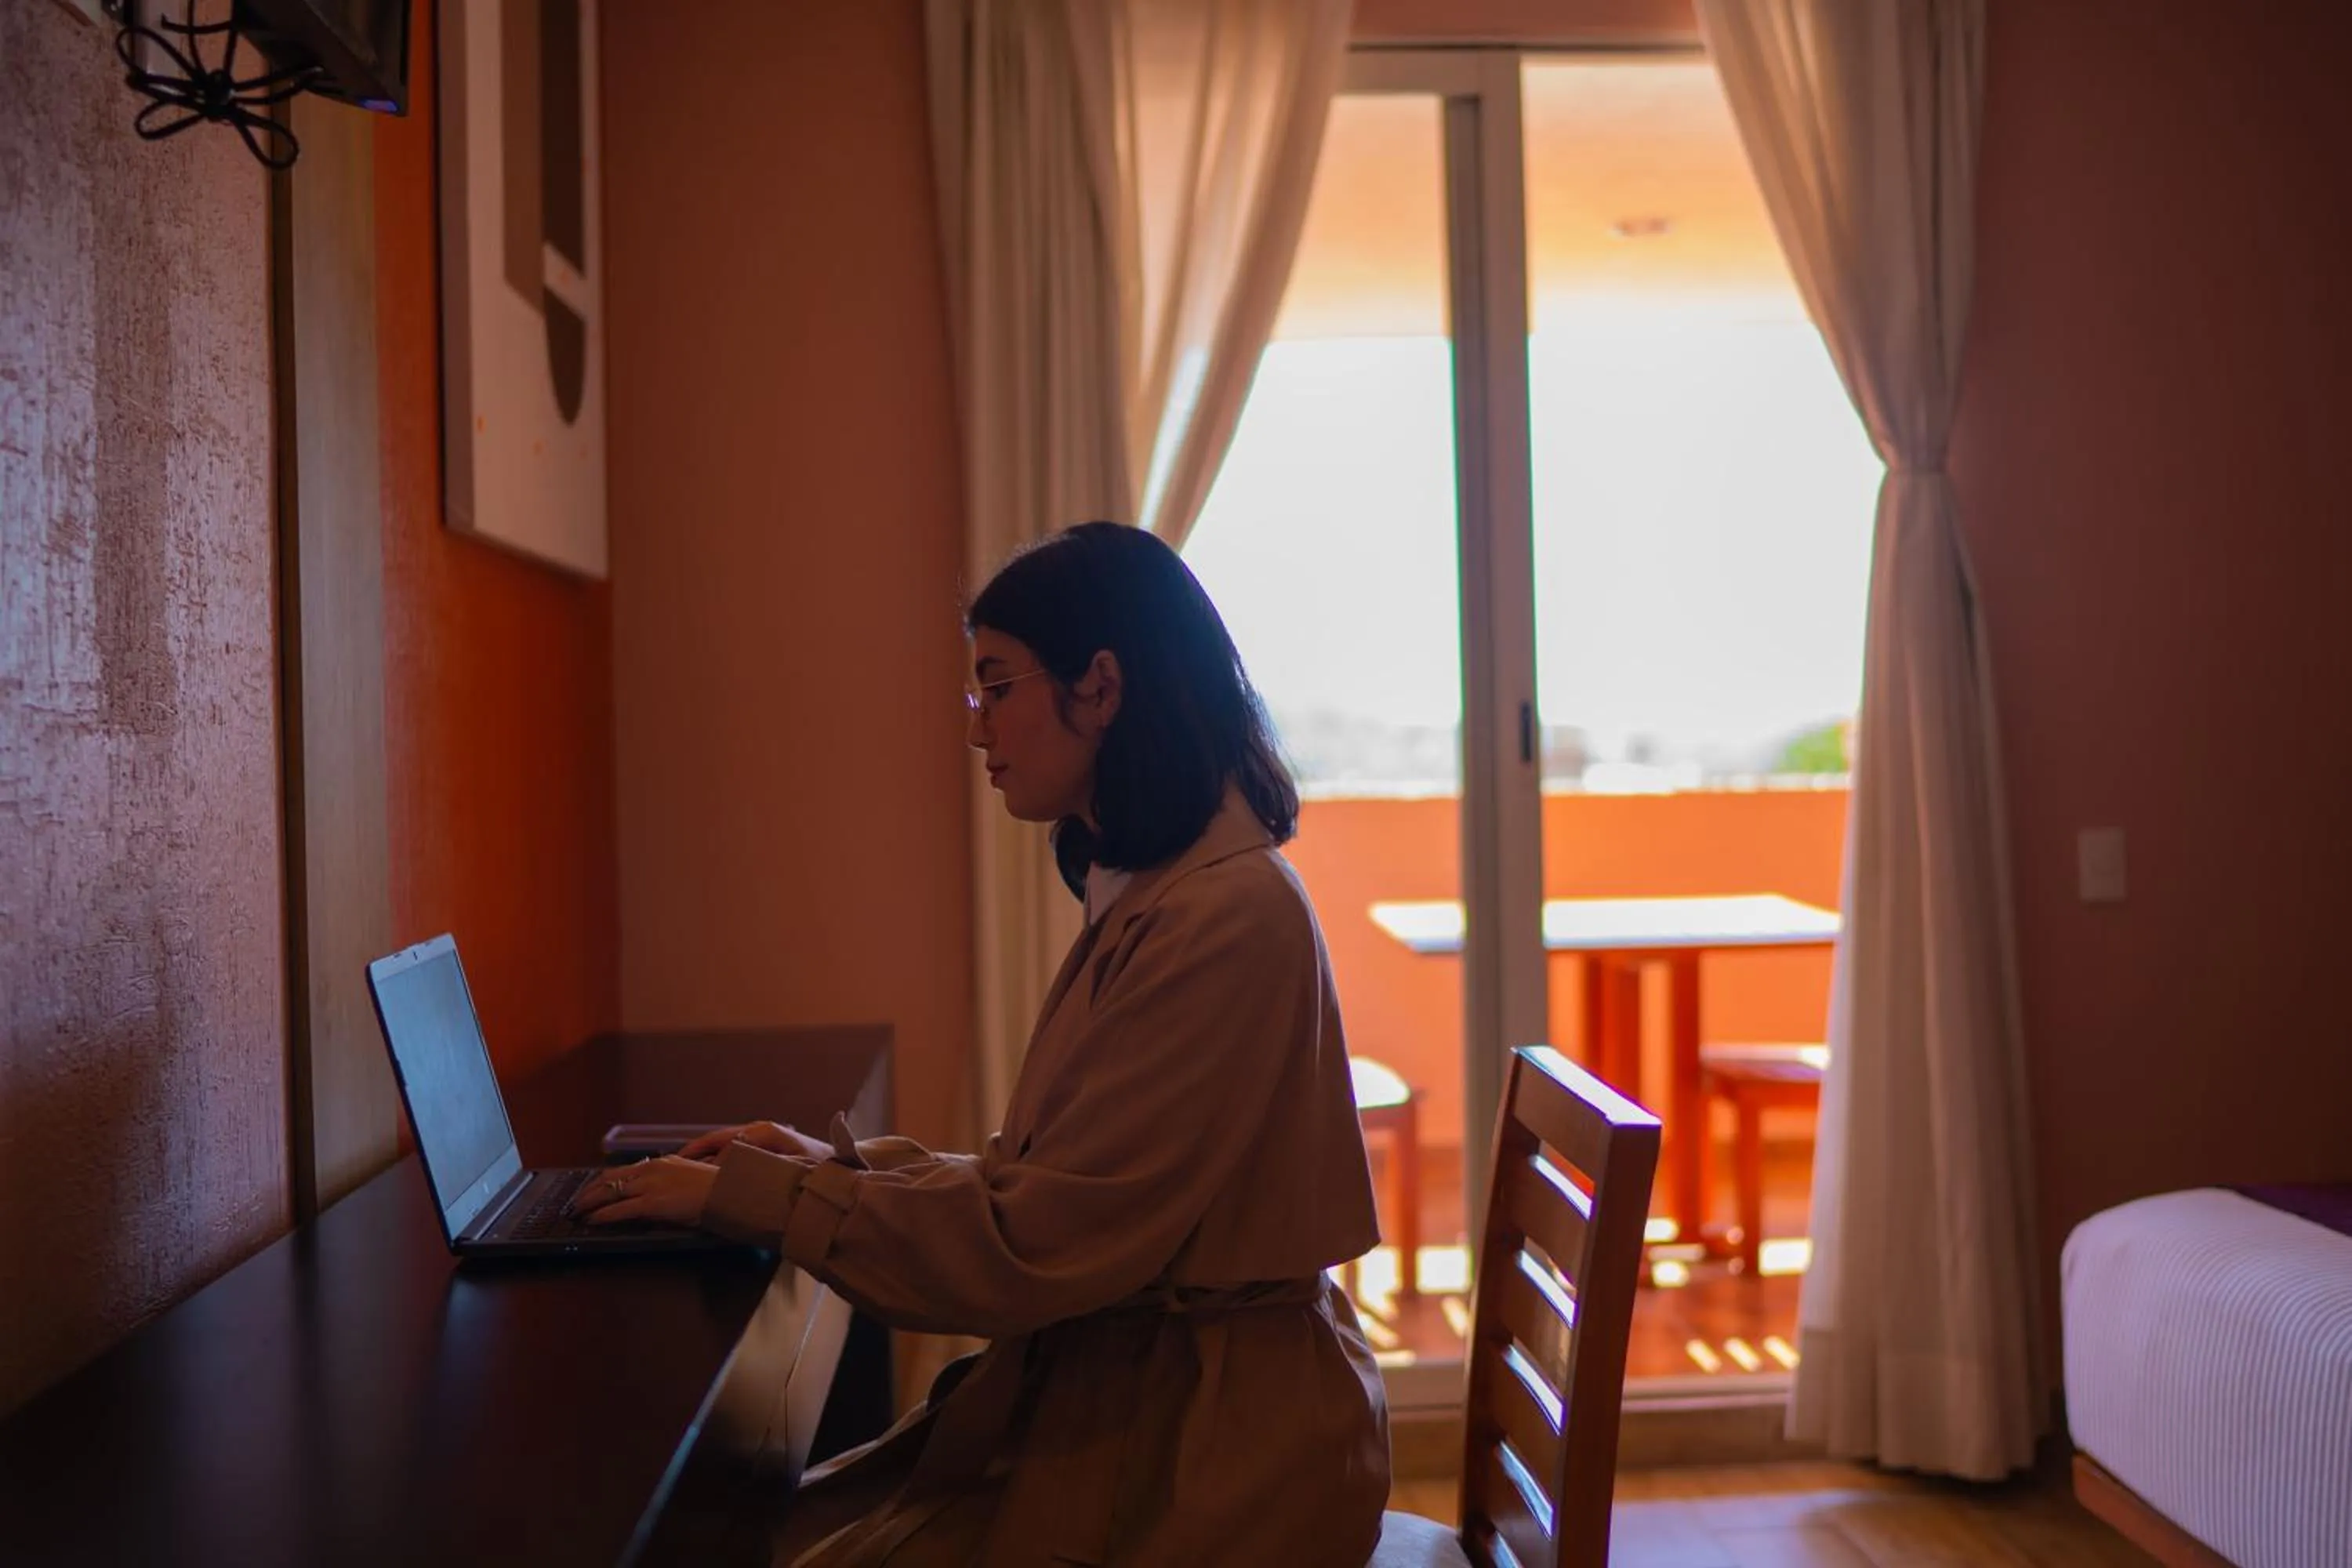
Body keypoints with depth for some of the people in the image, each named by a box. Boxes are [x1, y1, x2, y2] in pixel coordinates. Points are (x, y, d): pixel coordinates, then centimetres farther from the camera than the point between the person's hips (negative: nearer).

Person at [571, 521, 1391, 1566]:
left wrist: (748, 1195, -14)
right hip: (1116, 1387, 8)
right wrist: (839, 1162, 6)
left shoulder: (1228, 919, -21)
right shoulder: (1152, 898, 10)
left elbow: (1039, 1242, -20)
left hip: (1201, 1447, -8)